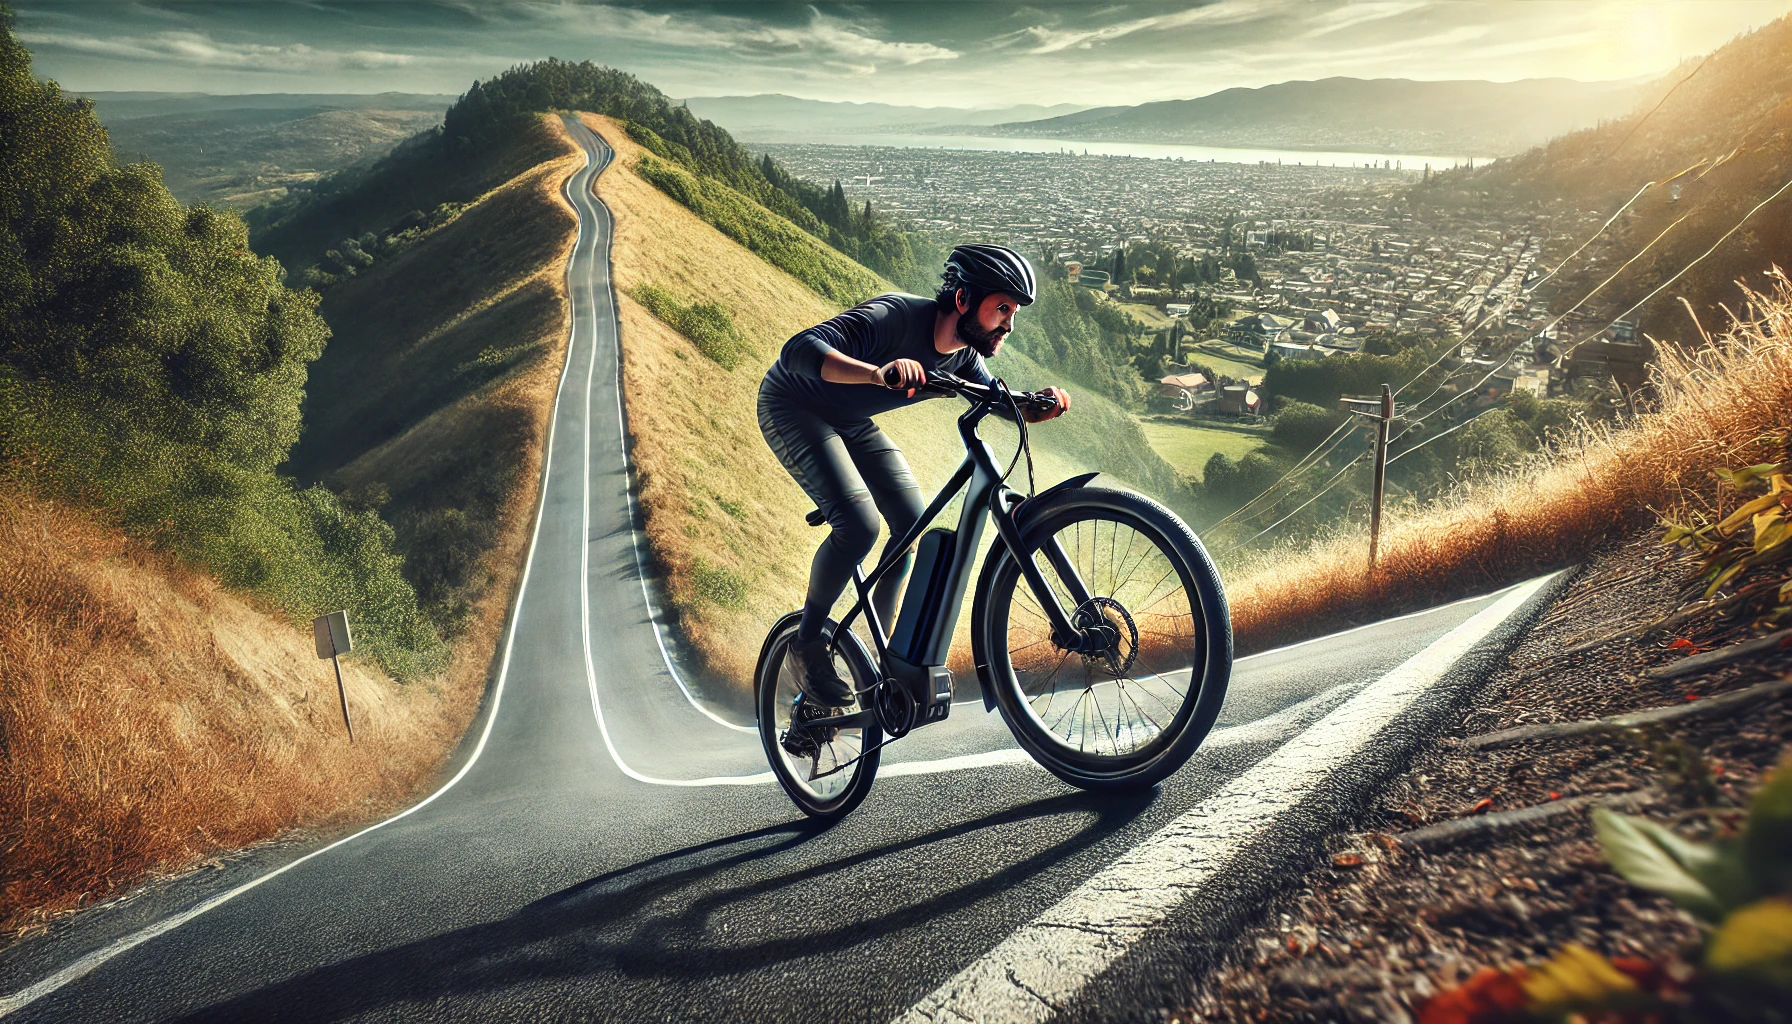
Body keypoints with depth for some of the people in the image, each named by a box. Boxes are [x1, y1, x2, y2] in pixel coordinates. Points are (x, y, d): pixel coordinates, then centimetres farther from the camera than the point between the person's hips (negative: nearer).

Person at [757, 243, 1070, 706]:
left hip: (850, 422, 8)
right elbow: (799, 350, -47)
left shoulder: (963, 356, -11)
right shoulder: (895, 317, -35)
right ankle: (808, 643, -4)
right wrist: (878, 373, -64)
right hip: (793, 408, -8)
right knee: (859, 524, -25)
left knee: (915, 524, -2)